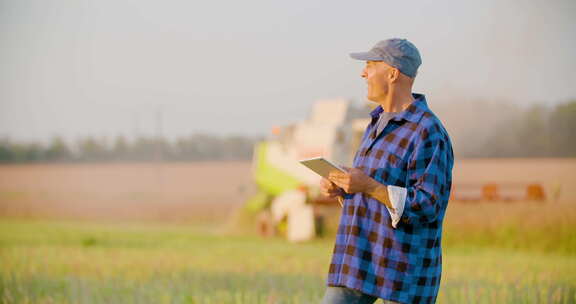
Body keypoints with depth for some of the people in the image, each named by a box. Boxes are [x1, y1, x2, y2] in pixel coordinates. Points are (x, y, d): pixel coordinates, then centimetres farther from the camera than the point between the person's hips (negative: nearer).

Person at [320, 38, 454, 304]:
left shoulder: (428, 132, -14)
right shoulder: (380, 121, 15)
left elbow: (427, 206, -20)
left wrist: (370, 187, -26)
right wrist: (339, 188, 3)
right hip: (360, 261, 8)